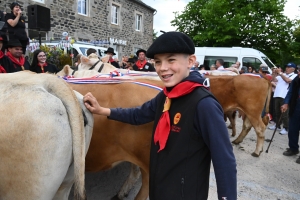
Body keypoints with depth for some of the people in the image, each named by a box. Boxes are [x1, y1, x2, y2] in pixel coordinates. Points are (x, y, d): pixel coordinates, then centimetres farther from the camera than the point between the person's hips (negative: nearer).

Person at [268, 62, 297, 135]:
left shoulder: (295, 76, 0)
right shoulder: (282, 75, 17)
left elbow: (288, 80, -18)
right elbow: (273, 79, 18)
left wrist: (280, 73, -14)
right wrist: (275, 73, 4)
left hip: (285, 97, -6)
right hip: (277, 95, 6)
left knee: (284, 113, -5)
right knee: (277, 112, 15)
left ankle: (286, 128, 3)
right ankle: (277, 125, 27)